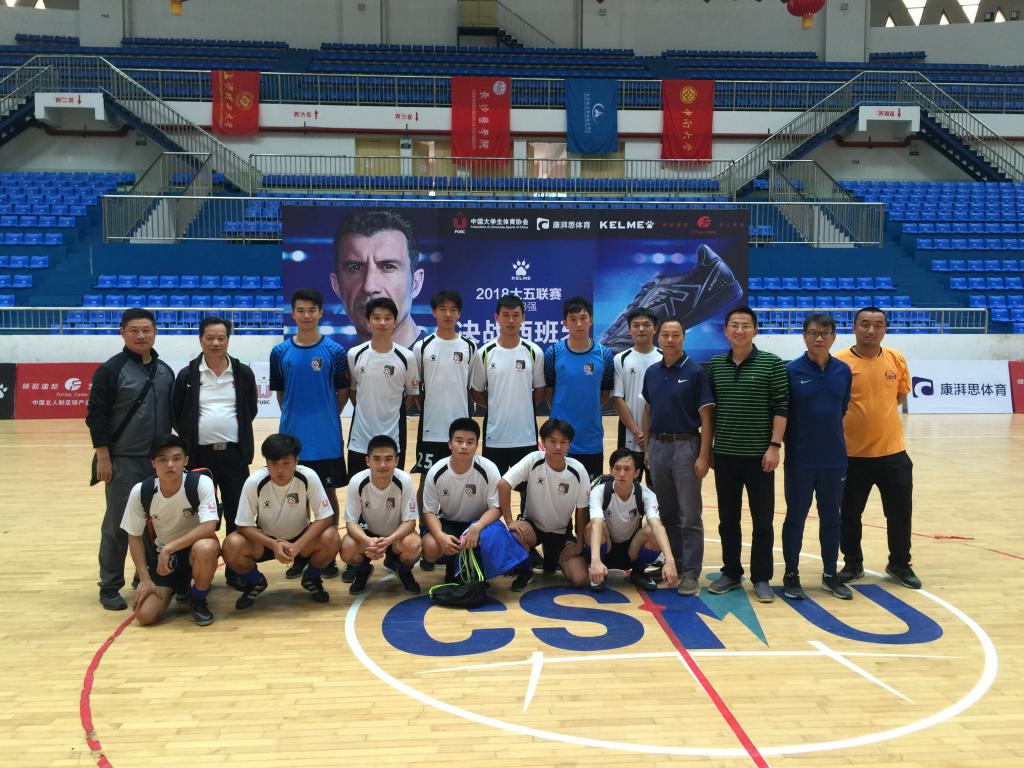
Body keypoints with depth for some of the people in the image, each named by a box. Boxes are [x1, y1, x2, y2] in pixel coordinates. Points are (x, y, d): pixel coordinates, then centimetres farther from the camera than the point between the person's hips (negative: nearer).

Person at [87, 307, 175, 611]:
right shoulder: (111, 370, -7)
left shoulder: (165, 371, 10)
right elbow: (96, 416, -9)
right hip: (124, 461, -5)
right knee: (118, 525, 1)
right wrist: (103, 457, -13)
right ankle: (110, 587, 13)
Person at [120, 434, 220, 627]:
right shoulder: (140, 491, -14)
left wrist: (169, 548, -33)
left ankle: (198, 600, -7)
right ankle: (179, 586, 21)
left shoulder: (201, 483, -23)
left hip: (194, 547, -2)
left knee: (206, 548, -39)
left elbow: (208, 527, -32)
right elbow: (135, 537, -3)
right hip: (161, 553, 2)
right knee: (144, 615, -14)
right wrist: (145, 579, -8)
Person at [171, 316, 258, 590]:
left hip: (234, 454, 1)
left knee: (238, 515, 6)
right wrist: (192, 437, 3)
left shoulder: (243, 373, 3)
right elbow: (175, 415, 6)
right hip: (199, 455, -1)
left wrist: (236, 433, 7)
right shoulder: (187, 375, 0)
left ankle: (237, 571, 19)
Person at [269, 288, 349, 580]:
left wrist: (327, 417, 1)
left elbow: (343, 391, 3)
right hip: (292, 436, 2)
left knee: (328, 493, 7)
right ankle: (300, 553, 24)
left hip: (326, 439, -2)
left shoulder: (335, 351, -3)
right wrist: (294, 417, 8)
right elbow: (280, 392, 11)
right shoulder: (280, 352, 2)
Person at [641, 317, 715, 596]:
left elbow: (707, 418, -9)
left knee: (689, 516, -2)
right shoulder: (651, 372, 9)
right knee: (667, 514, 13)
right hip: (657, 446, 5)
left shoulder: (696, 372, -6)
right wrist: (646, 448, 12)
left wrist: (704, 455, -15)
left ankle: (690, 573, 4)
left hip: (685, 445, -5)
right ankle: (672, 565, 23)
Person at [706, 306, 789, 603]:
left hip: (759, 455, -3)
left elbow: (781, 407, -6)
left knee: (762, 521, 4)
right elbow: (709, 408, 11)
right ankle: (731, 572, 24)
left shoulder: (771, 363, -4)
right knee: (727, 519, 11)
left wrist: (774, 445, -12)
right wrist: (706, 447, 7)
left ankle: (761, 578, 16)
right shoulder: (715, 365, 6)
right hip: (724, 454, 3)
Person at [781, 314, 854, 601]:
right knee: (795, 517, 7)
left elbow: (843, 408, 12)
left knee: (831, 518, 13)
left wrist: (828, 431, 9)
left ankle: (830, 574, 27)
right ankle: (791, 575, 20)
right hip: (800, 460, -3)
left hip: (834, 459, 3)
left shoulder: (843, 371, 2)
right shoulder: (792, 371, -8)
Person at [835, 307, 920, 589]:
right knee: (849, 514, 10)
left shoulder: (897, 360, 2)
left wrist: (877, 413, 4)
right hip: (853, 454, -3)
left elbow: (900, 396, 14)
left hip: (893, 452, 3)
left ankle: (900, 565, 30)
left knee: (900, 513, 11)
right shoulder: (840, 362, -9)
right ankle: (853, 564, 29)